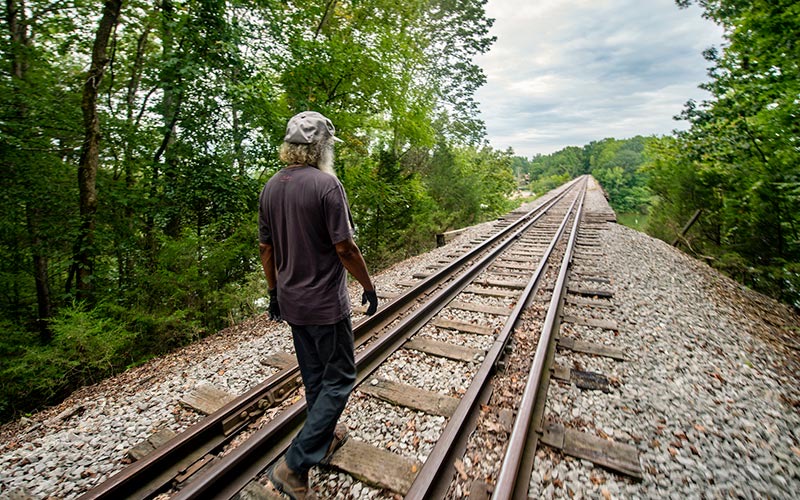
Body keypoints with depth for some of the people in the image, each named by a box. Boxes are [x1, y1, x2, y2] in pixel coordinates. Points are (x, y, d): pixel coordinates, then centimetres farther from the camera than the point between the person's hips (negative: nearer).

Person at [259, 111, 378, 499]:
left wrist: (274, 291, 19)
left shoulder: (270, 187, 5)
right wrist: (369, 287, -6)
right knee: (338, 379, 9)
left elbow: (265, 248, 9)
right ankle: (294, 465, 10)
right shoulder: (326, 184, -17)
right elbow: (345, 248, -19)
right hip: (326, 304, -7)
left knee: (314, 376, 22)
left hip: (291, 302, 8)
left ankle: (324, 438, 42)